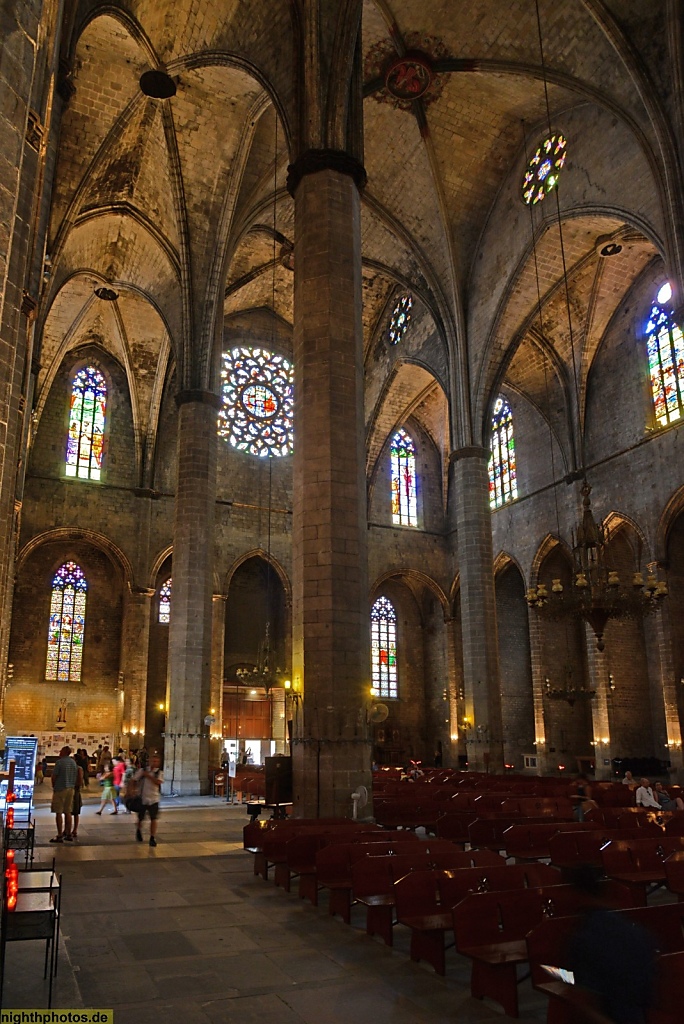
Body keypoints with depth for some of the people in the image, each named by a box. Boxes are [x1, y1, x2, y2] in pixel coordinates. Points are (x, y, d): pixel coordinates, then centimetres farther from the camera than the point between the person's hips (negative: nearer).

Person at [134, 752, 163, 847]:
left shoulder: (159, 773, 0)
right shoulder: (142, 770, -1)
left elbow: (158, 782, -17)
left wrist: (149, 776, -21)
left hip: (154, 799, 0)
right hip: (142, 798, 0)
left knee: (153, 819, -3)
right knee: (140, 818, 11)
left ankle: (152, 838, 7)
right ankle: (138, 830, 42)